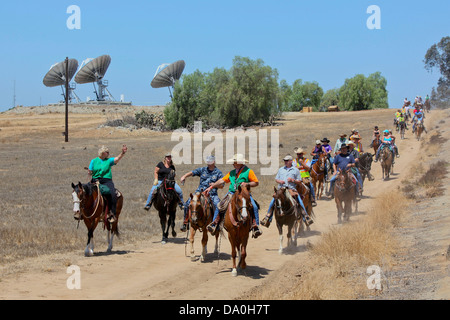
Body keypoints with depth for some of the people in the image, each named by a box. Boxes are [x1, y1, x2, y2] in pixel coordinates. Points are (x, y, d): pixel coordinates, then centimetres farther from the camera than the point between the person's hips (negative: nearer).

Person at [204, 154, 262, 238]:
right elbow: (222, 180, 17)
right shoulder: (232, 172, 17)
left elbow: (256, 183, 0)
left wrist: (247, 184, -18)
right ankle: (215, 223, -12)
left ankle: (255, 226, -22)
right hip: (232, 193, 4)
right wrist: (210, 187, 12)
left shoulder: (248, 171, 2)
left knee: (254, 207, -26)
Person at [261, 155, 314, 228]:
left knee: (300, 202, -18)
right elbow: (276, 179, 22)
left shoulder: (295, 170, 10)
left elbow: (299, 181, 10)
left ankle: (306, 216, -7)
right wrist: (279, 181, -2)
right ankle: (268, 216, -5)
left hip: (292, 189, -2)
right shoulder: (281, 169, 20)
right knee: (273, 201, -15)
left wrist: (293, 180, -10)